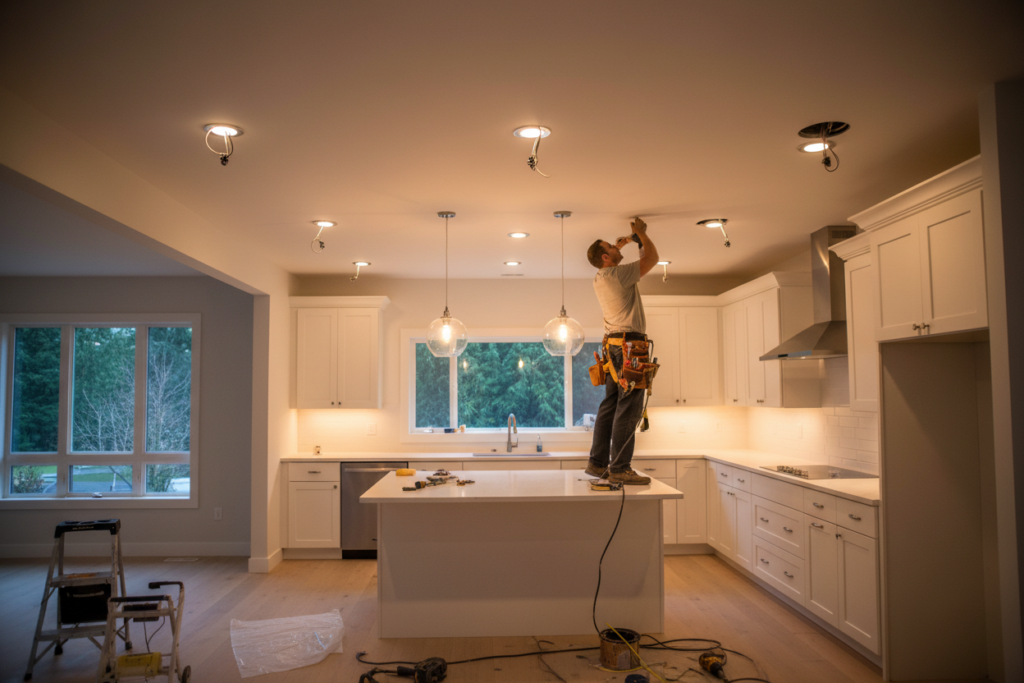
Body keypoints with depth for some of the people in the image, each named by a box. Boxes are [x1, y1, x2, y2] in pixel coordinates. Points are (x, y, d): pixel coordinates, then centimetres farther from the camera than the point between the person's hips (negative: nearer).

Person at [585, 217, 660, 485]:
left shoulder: (599, 279, 15)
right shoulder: (618, 274, -10)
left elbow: (610, 262, 41)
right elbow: (652, 258, -3)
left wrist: (622, 244, 36)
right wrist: (641, 233, 11)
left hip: (613, 346, 10)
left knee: (610, 405, 11)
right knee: (628, 409, -10)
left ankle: (598, 463, 13)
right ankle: (619, 468, -10)